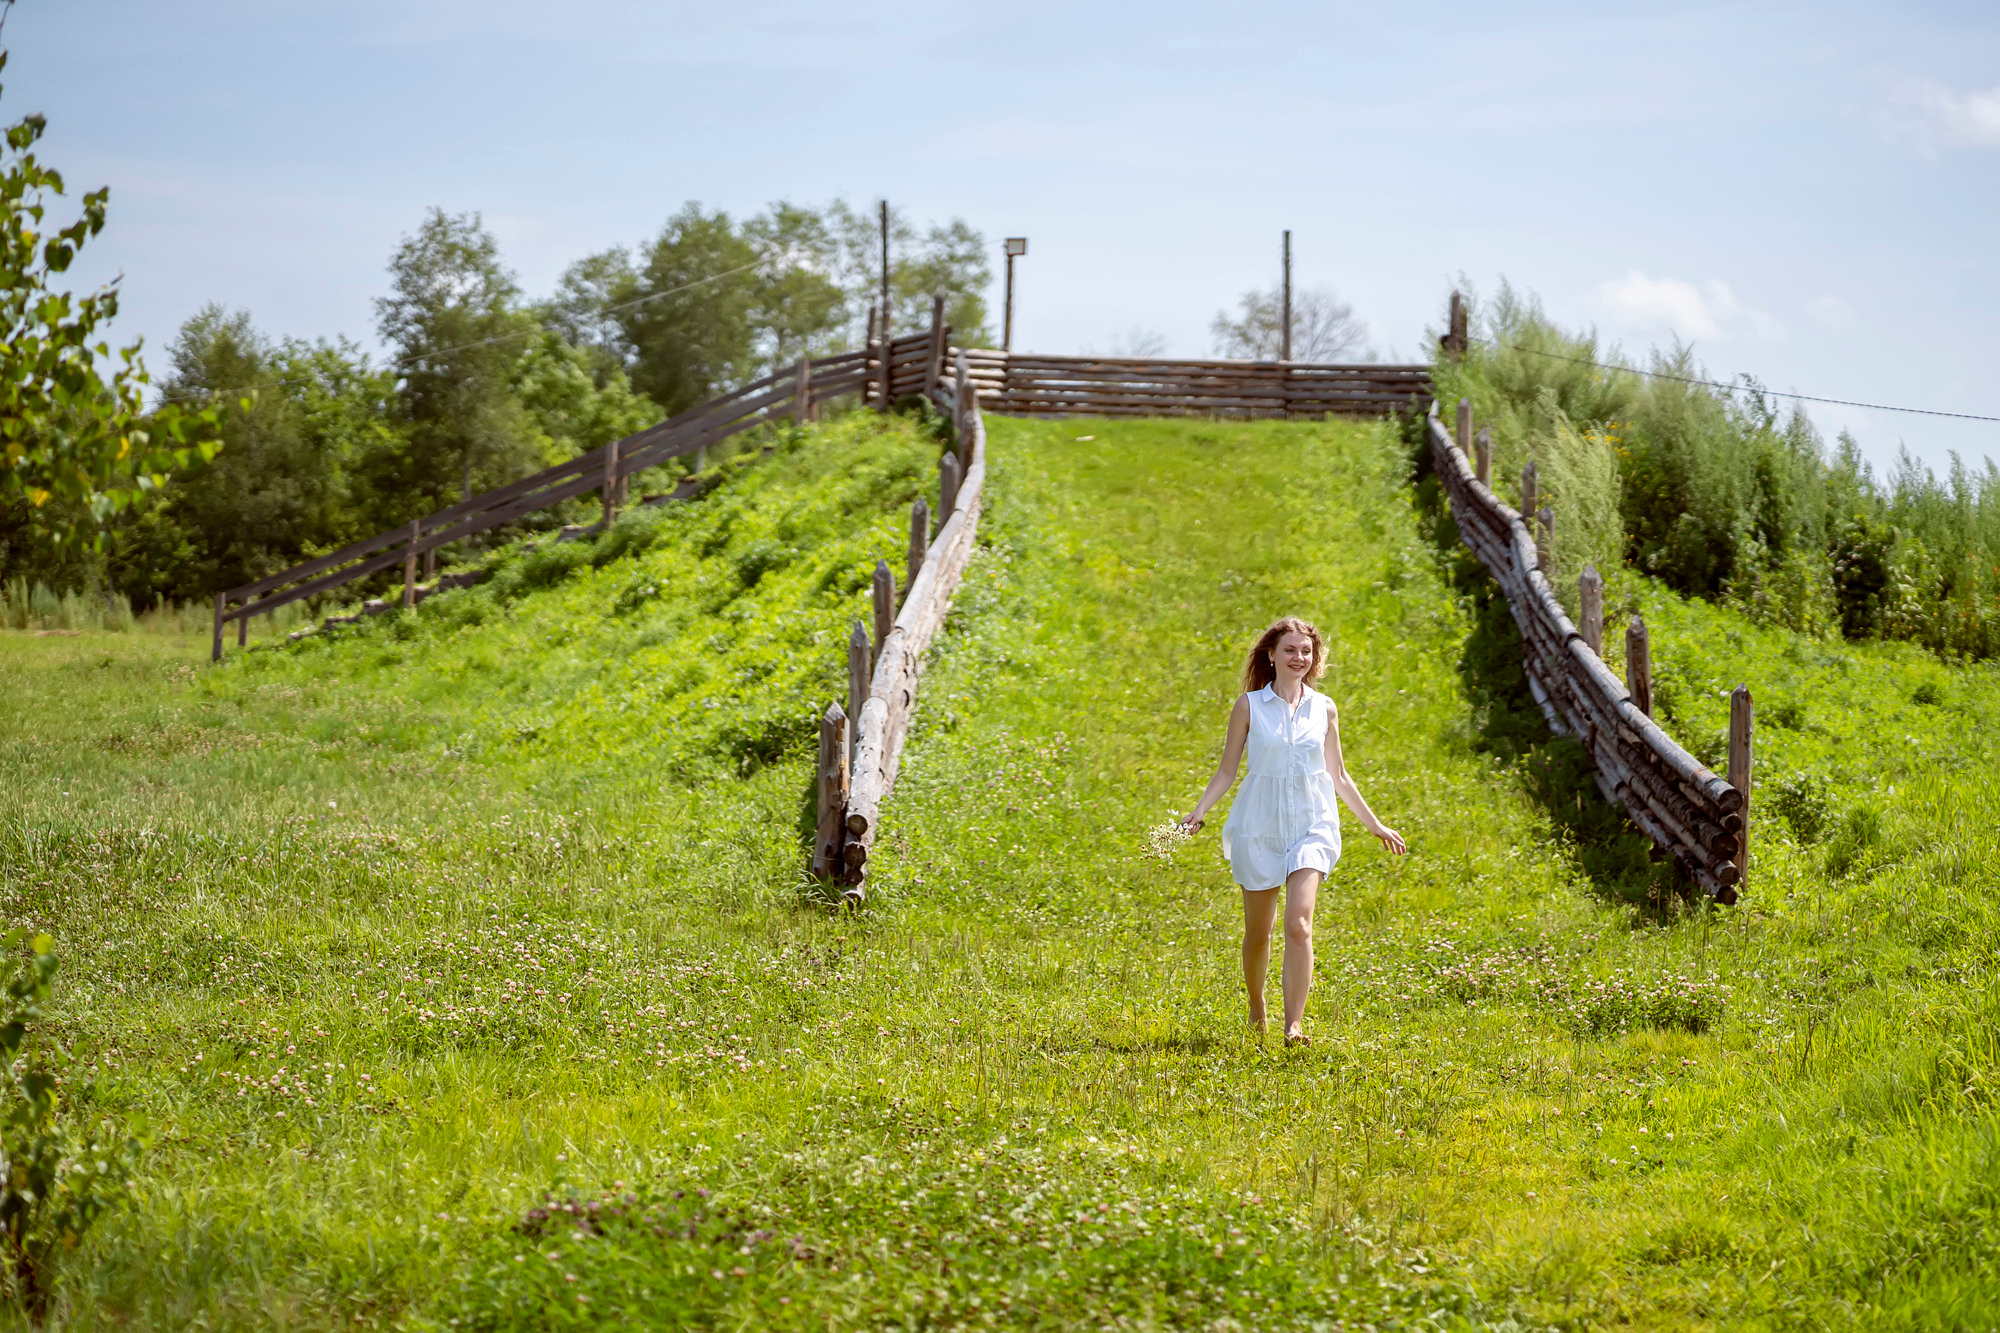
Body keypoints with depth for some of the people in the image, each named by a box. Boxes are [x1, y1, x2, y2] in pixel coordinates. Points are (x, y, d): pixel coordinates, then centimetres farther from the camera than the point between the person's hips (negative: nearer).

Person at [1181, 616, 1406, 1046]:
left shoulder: (1324, 709, 6)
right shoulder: (1249, 705, 1)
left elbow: (1338, 776, 16)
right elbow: (1227, 770, 3)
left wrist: (1375, 825, 19)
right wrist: (1198, 812, -11)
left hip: (1311, 825, 0)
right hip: (1260, 825, 0)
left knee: (1298, 923, -18)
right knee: (1258, 930, 9)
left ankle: (1294, 1024, -19)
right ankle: (1256, 1011, 33)